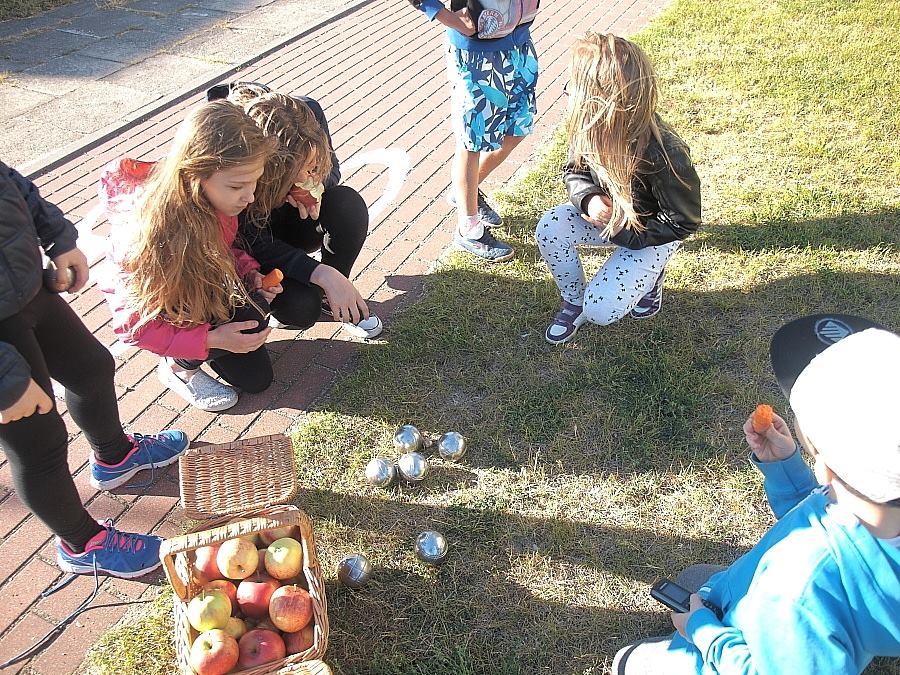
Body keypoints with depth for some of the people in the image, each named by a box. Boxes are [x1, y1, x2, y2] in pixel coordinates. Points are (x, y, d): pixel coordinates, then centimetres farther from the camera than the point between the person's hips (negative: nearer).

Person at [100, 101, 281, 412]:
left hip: (206, 288, 5)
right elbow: (132, 324, -30)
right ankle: (178, 367, -4)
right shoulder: (148, 229, -38)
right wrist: (211, 340, -36)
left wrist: (250, 273, -18)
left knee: (256, 377, 2)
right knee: (248, 318, -29)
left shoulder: (213, 199, -21)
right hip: (155, 310, -5)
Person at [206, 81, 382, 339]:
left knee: (349, 204, -27)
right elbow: (254, 243, -32)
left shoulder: (309, 113, -25)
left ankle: (334, 298, -5)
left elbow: (332, 169, -5)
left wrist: (318, 186, -30)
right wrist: (323, 274, -43)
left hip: (289, 218, 5)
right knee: (300, 308, -31)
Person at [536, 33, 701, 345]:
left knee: (600, 311, -18)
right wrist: (589, 200, -26)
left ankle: (650, 273, 13)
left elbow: (683, 222, -23)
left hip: (653, 233, -5)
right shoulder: (591, 127, -20)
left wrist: (621, 232, -24)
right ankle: (574, 302, 1)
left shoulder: (664, 155, -37)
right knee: (549, 229, -24)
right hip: (607, 212, 5)